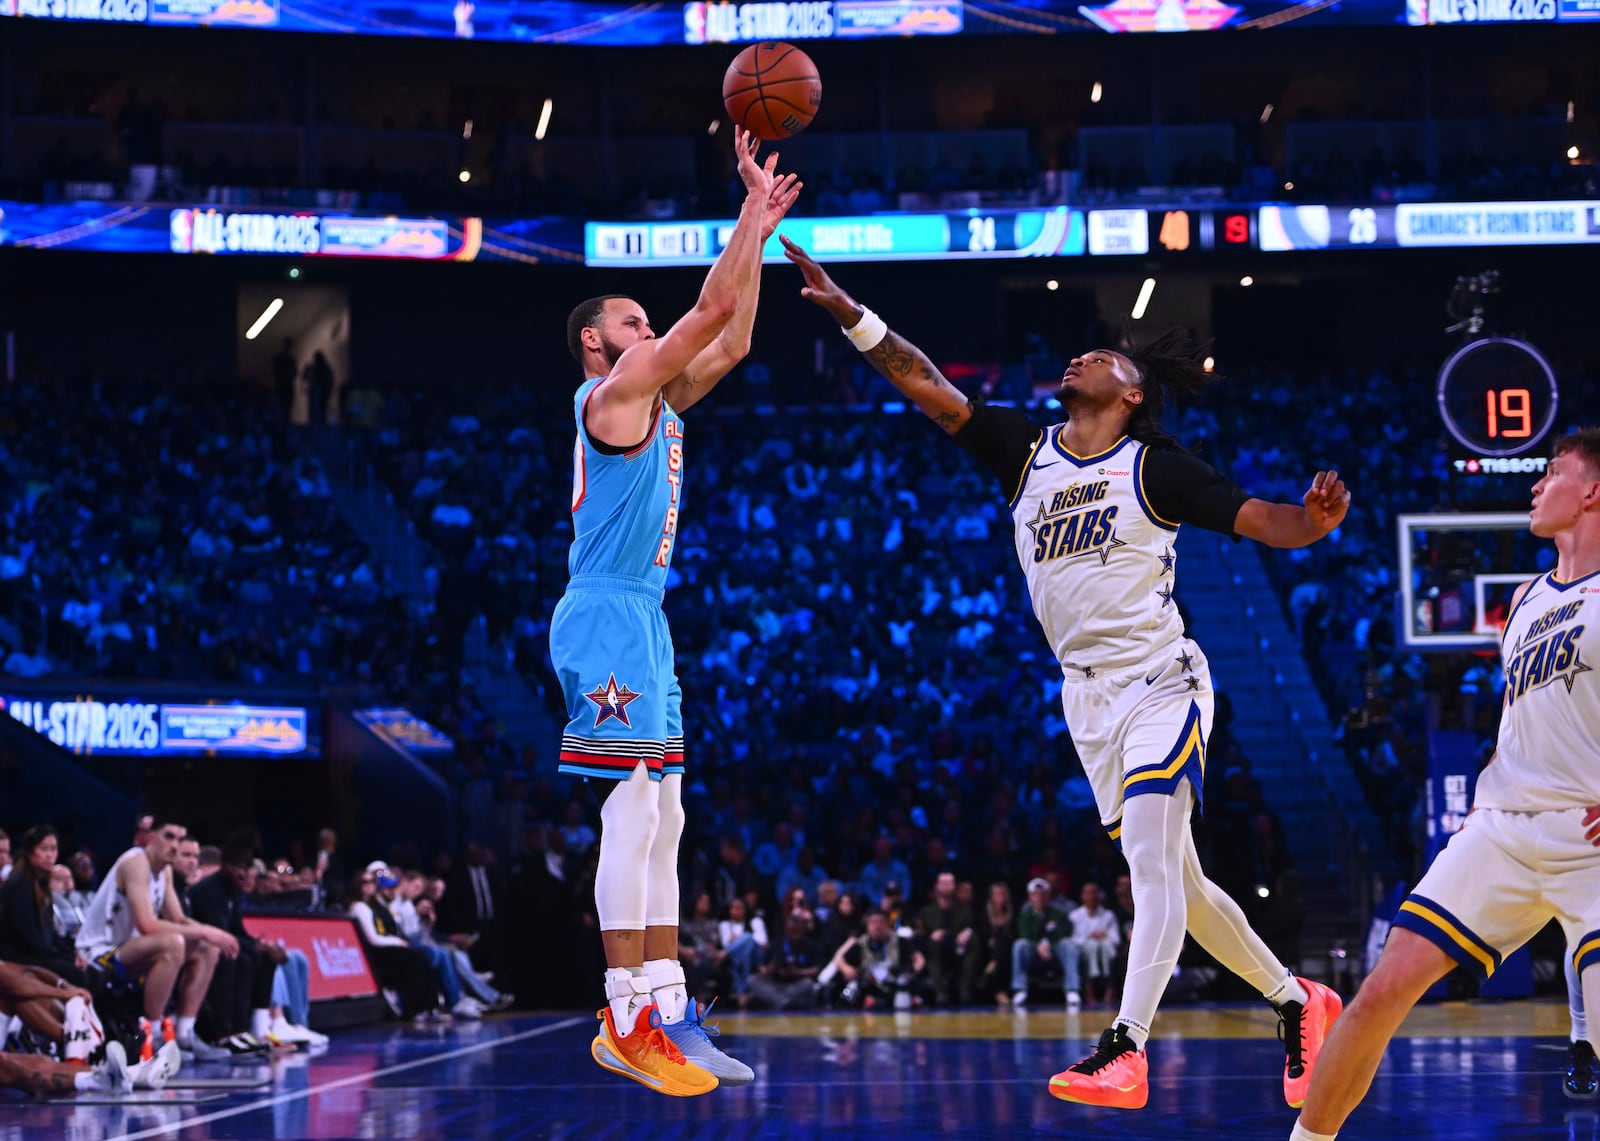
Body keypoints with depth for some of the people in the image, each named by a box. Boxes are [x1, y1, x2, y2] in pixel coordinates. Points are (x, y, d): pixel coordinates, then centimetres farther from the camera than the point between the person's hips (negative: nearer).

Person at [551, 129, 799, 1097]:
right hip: (608, 617, -10)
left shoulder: (654, 403, 19)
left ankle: (668, 1013, 9)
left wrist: (760, 232, 18)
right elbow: (714, 308, -10)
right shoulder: (613, 393, -7)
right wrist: (753, 213, -2)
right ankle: (628, 1021, -14)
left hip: (642, 620, 10)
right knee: (634, 814, -13)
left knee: (661, 822, 8)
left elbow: (731, 341, 22)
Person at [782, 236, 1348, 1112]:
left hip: (1160, 681, -6)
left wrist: (1316, 519, -29)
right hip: (1087, 694, 6)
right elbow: (926, 386, 5)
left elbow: (1266, 523, -7)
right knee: (1173, 880, 10)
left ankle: (1125, 1049, -27)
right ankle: (1296, 1001, 26)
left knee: (1153, 858, -20)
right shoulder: (1027, 454, 8)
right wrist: (848, 313, -3)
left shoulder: (1155, 467, -5)